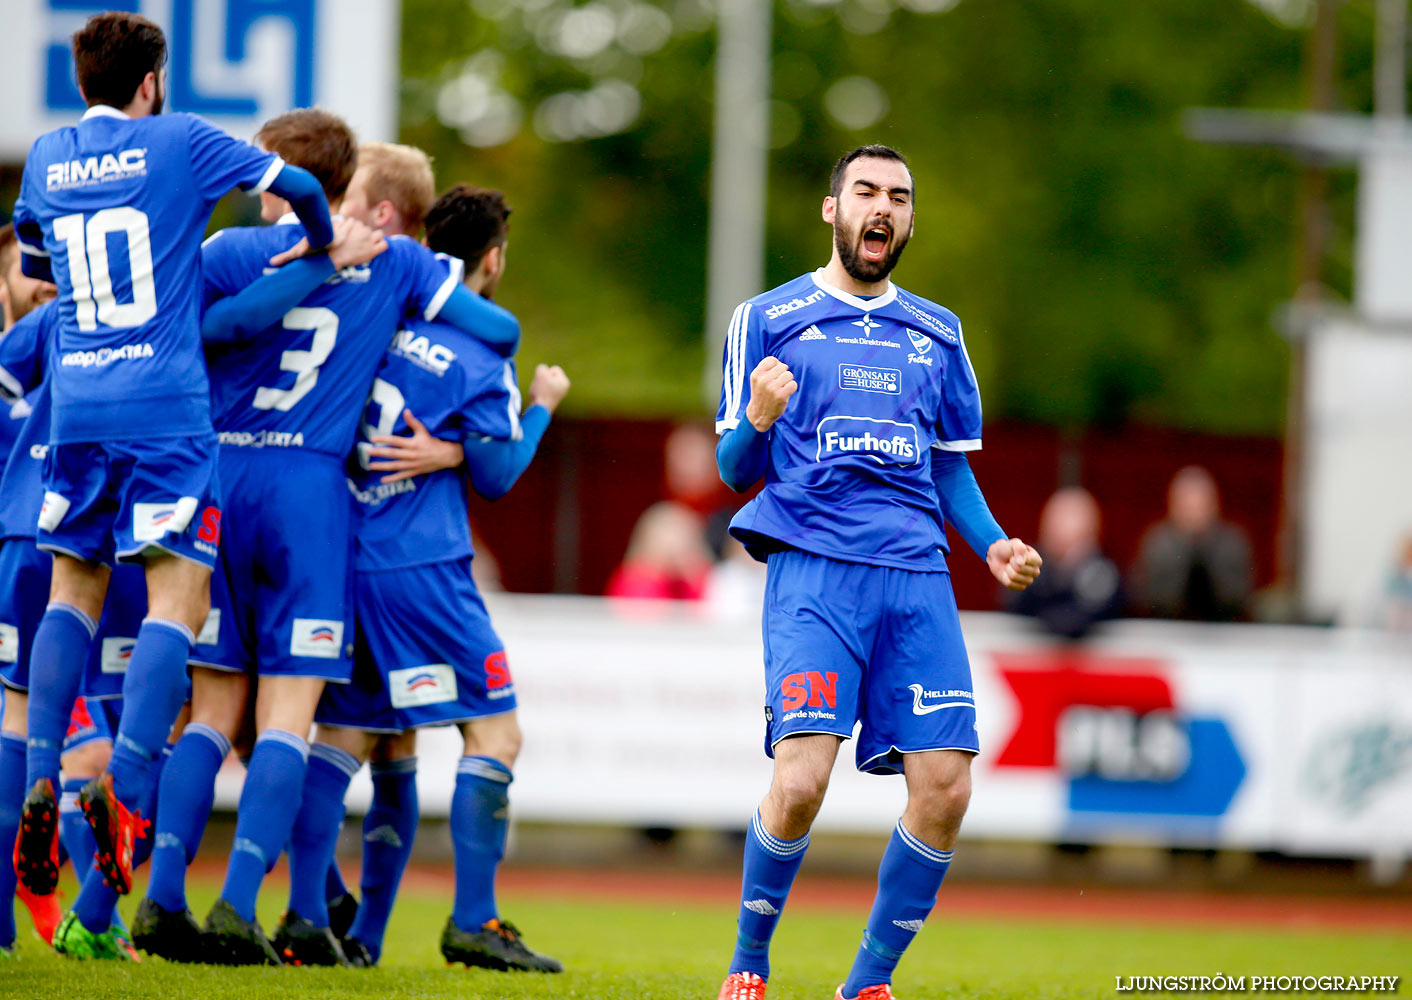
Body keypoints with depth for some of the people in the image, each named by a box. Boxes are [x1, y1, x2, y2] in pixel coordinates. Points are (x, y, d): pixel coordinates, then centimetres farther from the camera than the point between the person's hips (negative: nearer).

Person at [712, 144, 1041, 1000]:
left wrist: (993, 544, 7)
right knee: (802, 778, -19)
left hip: (918, 576, 4)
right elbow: (737, 471, 7)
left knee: (945, 788, -8)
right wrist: (760, 421, -15)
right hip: (814, 571, -4)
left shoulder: (937, 334, 20)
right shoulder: (770, 320, 9)